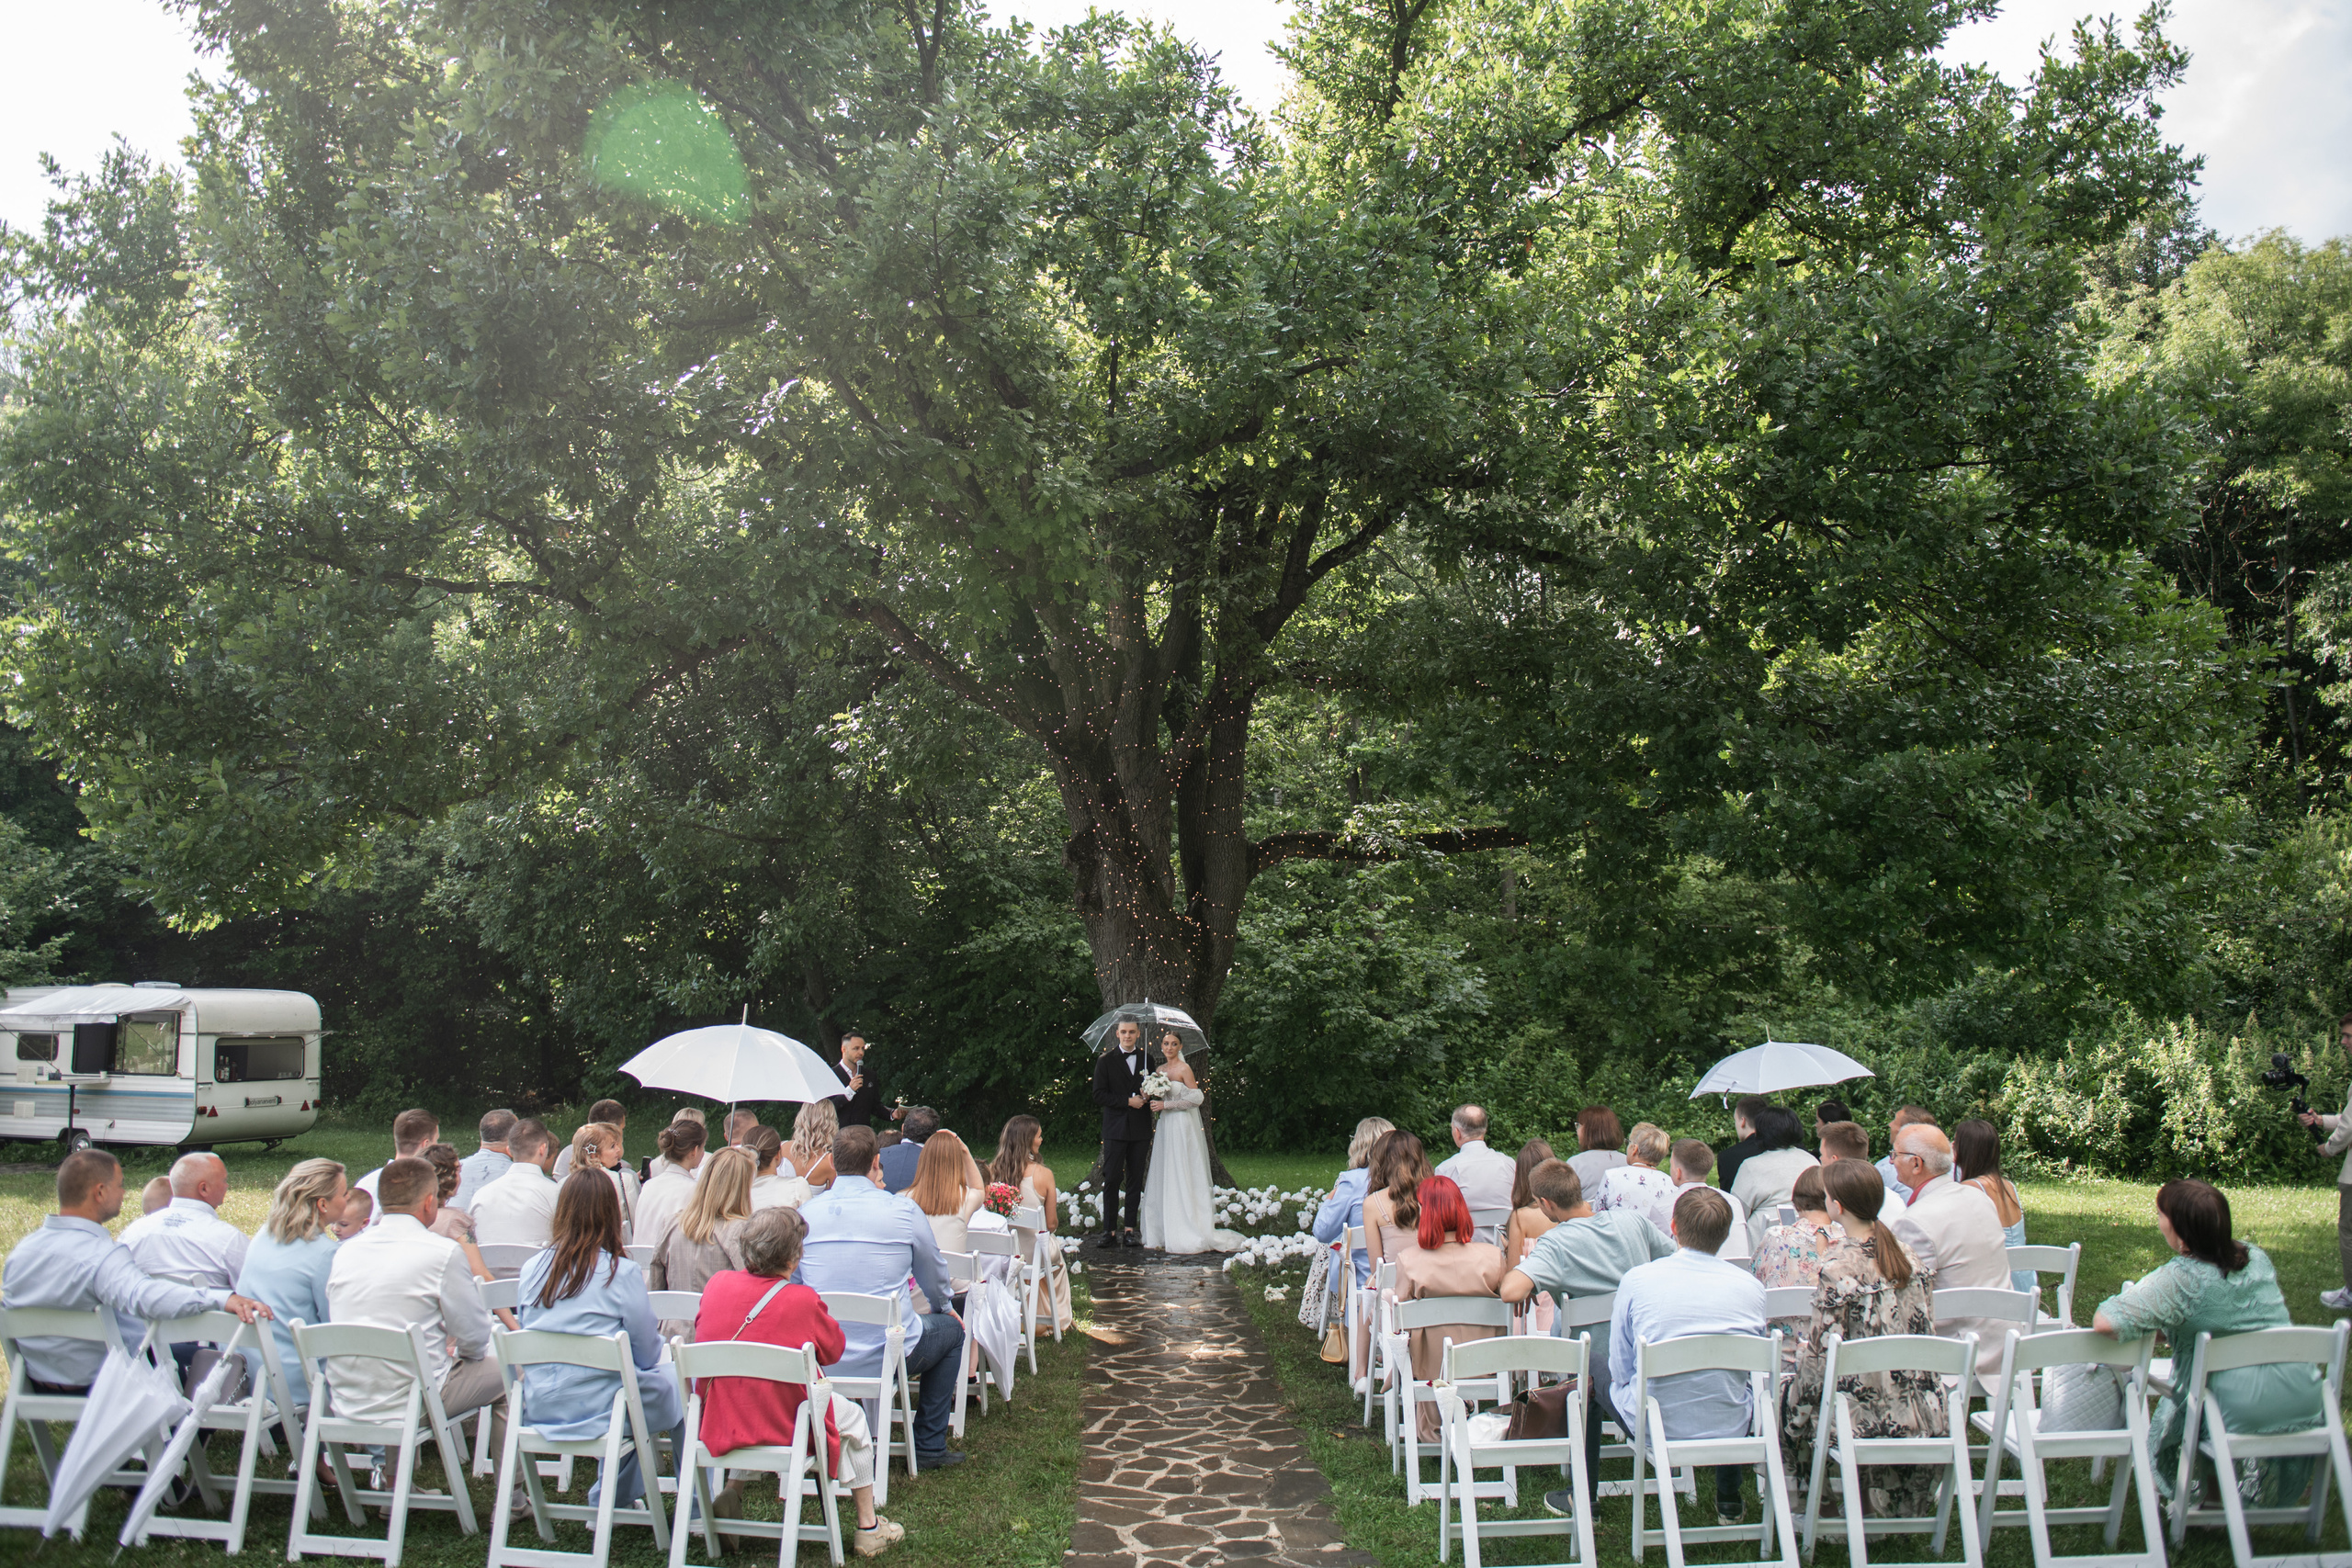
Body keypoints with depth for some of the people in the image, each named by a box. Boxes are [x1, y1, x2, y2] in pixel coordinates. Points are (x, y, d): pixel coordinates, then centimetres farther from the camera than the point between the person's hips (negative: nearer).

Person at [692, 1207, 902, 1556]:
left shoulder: (716, 1285, -8)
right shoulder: (803, 1301, -21)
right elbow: (835, 1350, -6)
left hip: (720, 1423, 5)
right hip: (786, 1429, -5)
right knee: (852, 1416, 21)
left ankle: (731, 1492, 27)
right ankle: (868, 1528, 27)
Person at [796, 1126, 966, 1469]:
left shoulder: (805, 1213, -2)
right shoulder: (904, 1211, -9)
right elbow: (934, 1278, 7)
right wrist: (946, 1308, 31)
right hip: (889, 1357, -4)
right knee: (951, 1327, 25)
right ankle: (929, 1447, 24)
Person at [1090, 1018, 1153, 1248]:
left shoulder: (1147, 1059, 11)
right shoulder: (1105, 1060, 2)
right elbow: (1099, 1095, -4)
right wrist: (1128, 1101, -13)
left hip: (1140, 1129, 3)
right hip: (1115, 1128, -3)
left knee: (1136, 1181, 5)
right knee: (1112, 1180, -4)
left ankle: (1130, 1229, 10)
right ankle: (1110, 1231, 1)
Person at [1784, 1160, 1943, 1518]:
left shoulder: (1836, 1266, -18)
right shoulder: (1908, 1256, 1)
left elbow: (1822, 1356, -17)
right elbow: (1926, 1332, 10)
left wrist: (1801, 1350, 5)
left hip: (1864, 1416, -6)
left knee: (1791, 1397, 19)